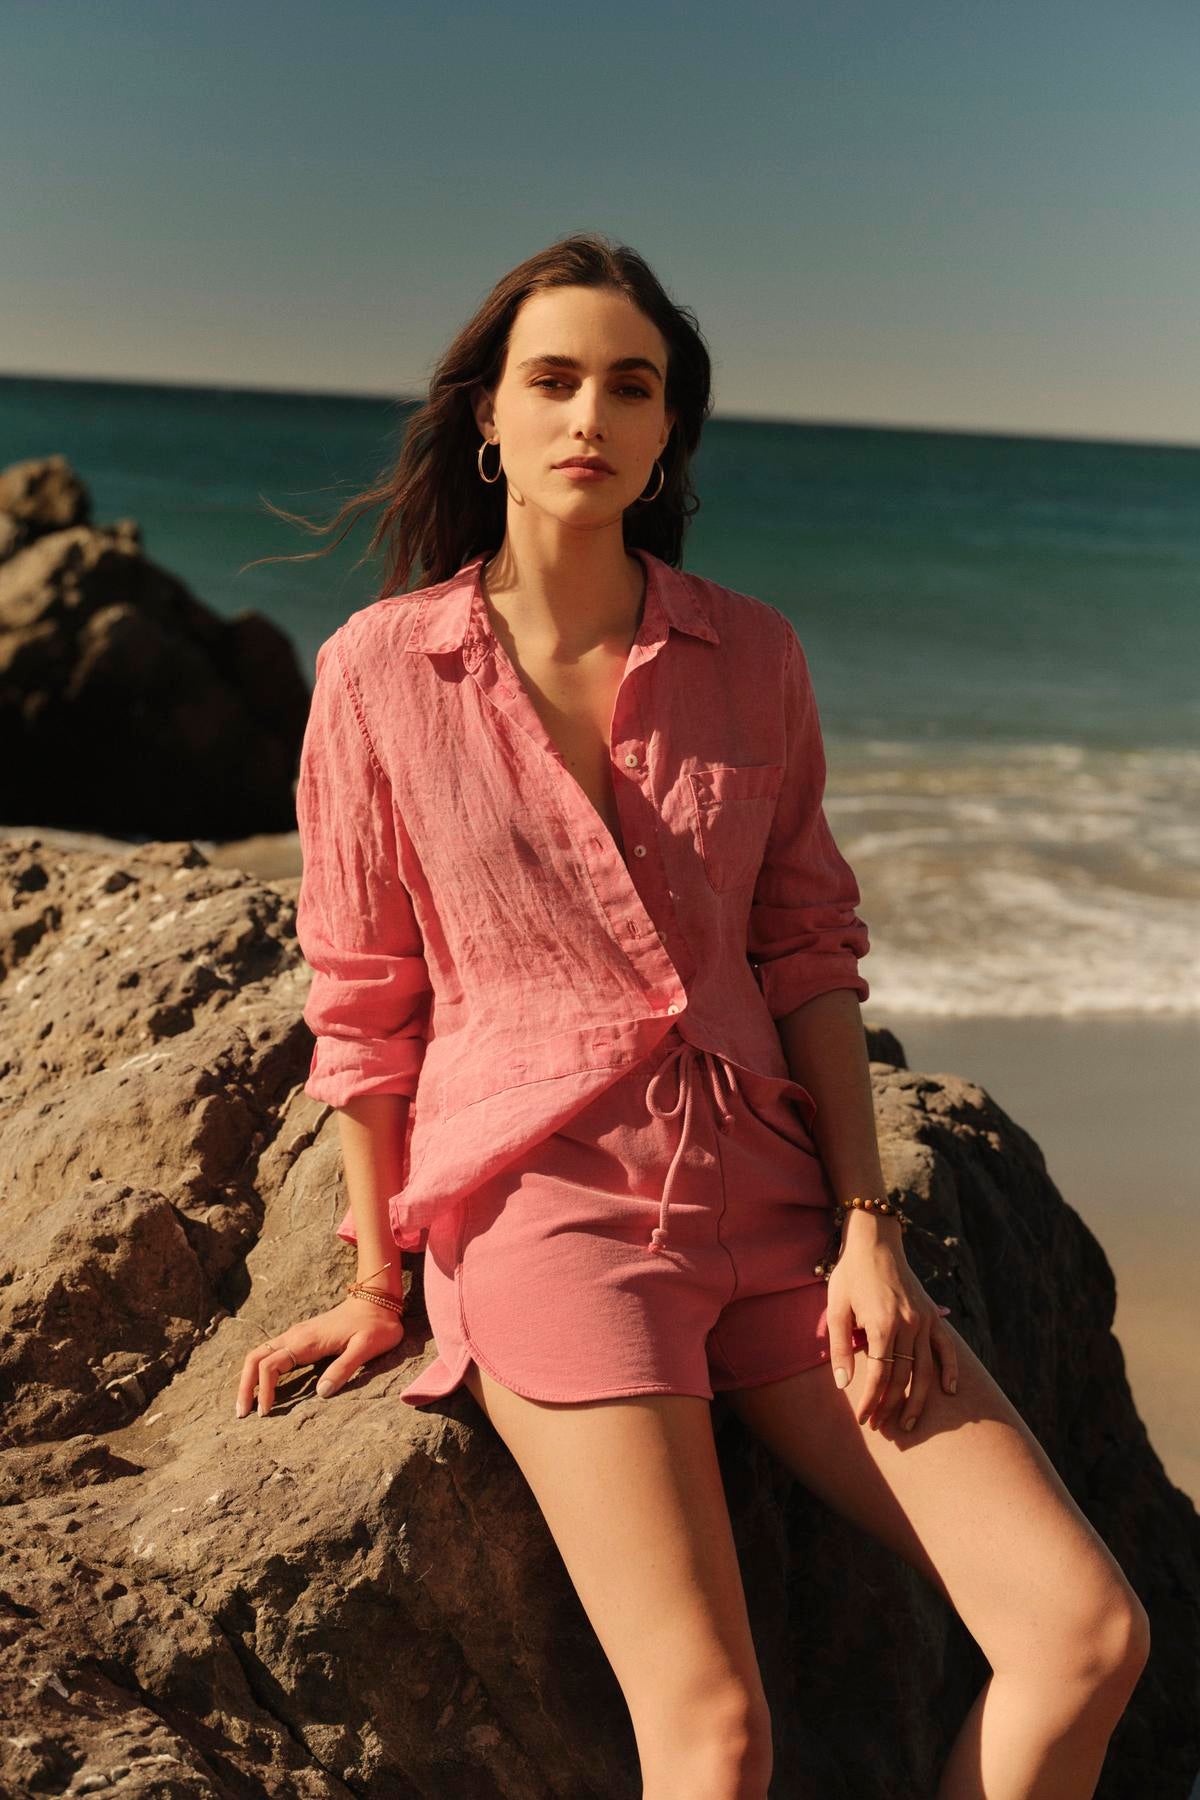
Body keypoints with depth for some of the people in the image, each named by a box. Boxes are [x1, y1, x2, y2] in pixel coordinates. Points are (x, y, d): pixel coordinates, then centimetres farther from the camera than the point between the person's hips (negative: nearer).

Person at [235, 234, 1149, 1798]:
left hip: (766, 1198, 4)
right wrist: (377, 1285, 8)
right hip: (542, 1207, -3)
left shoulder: (750, 654, 5)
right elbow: (363, 1005, 3)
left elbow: (810, 949, 8)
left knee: (1090, 1635, -8)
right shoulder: (381, 669, -3)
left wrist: (867, 1229, 0)